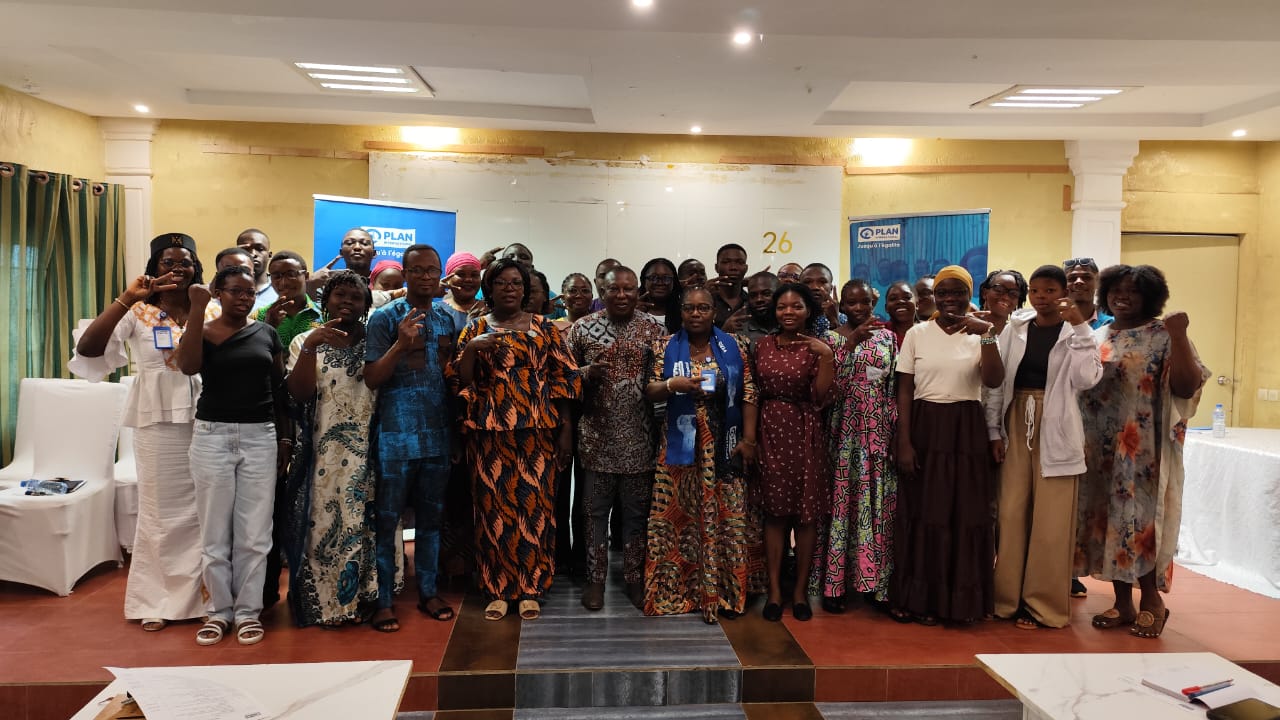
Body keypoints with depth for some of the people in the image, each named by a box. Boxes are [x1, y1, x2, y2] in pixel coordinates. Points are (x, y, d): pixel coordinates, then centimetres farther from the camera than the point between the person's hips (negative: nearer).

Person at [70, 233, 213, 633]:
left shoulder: (211, 314, 5)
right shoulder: (137, 313, 0)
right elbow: (87, 349, -15)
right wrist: (126, 298, -19)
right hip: (158, 423, -2)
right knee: (160, 512, 6)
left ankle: (198, 595, 23)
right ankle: (155, 602, 18)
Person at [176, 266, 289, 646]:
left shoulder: (267, 333, 7)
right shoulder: (203, 332, 2)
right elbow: (186, 365, -20)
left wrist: (285, 438, 6)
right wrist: (197, 309, -20)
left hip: (260, 438, 1)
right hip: (212, 437, -1)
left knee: (254, 533, 5)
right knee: (215, 531, 7)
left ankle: (248, 610, 16)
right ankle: (219, 610, 19)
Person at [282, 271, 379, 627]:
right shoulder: (306, 341, 5)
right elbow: (299, 394, -11)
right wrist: (311, 346, -21)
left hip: (367, 451, 1)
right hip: (322, 452, 0)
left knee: (359, 523, 3)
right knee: (321, 524, 1)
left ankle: (355, 597, 17)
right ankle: (320, 600, 15)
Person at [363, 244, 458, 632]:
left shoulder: (447, 319, 9)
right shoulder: (385, 317, -6)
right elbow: (371, 379, -11)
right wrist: (401, 344, -22)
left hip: (438, 434, 5)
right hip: (396, 434, -5)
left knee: (431, 516, 13)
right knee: (387, 519, 3)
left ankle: (427, 592, 25)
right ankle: (383, 599, 14)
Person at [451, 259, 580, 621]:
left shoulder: (545, 328, 8)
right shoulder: (475, 330, 9)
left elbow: (563, 379, 6)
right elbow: (459, 381, 3)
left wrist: (565, 429, 1)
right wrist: (470, 349, -14)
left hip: (537, 430, 0)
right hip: (490, 431, 0)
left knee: (535, 505, 0)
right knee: (494, 506, 1)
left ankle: (530, 588, 12)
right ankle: (497, 589, 13)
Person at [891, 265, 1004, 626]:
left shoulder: (979, 334, 3)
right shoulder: (917, 334, 2)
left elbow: (994, 381, -12)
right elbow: (904, 391, 0)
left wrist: (987, 335, -22)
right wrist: (904, 442, -8)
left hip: (967, 432, 1)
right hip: (925, 429, 0)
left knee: (966, 514, 3)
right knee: (923, 513, 3)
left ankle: (961, 598, 17)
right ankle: (920, 597, 15)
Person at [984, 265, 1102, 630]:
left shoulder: (1075, 334, 1)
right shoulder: (1015, 329, 7)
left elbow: (1087, 378, -15)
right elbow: (997, 382, 7)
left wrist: (1080, 327, -15)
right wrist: (994, 431, 3)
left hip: (1055, 431, -2)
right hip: (1015, 426, 2)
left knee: (1050, 520, 1)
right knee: (1011, 514, 5)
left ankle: (1042, 603, 13)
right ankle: (1009, 597, 16)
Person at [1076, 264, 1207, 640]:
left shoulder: (1164, 336, -4)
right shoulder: (1095, 338, 11)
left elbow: (1187, 388, -14)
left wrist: (1179, 335, -21)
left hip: (1144, 449, -5)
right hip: (1099, 449, 5)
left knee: (1142, 519, -3)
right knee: (1107, 518, 7)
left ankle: (1151, 598, 16)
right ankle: (1123, 601, 19)